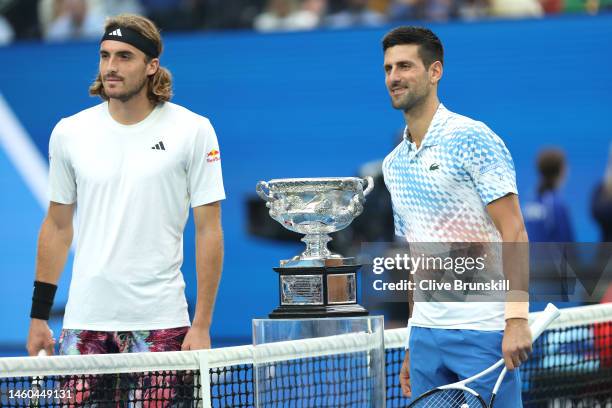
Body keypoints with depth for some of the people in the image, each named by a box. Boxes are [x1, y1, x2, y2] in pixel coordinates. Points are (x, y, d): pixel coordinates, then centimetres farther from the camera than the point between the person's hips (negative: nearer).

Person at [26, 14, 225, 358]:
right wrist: (38, 317, 10)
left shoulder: (194, 131, -2)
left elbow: (208, 231, -2)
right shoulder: (69, 133, 6)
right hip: (85, 321, 2)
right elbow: (57, 227, 14)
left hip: (160, 324, -2)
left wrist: (201, 326, -8)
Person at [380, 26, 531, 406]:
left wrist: (517, 319, -21)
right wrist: (412, 347, 18)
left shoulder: (472, 139, -7)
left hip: (484, 332, -7)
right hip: (427, 334, 7)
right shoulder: (394, 164, 15)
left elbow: (514, 232, -12)